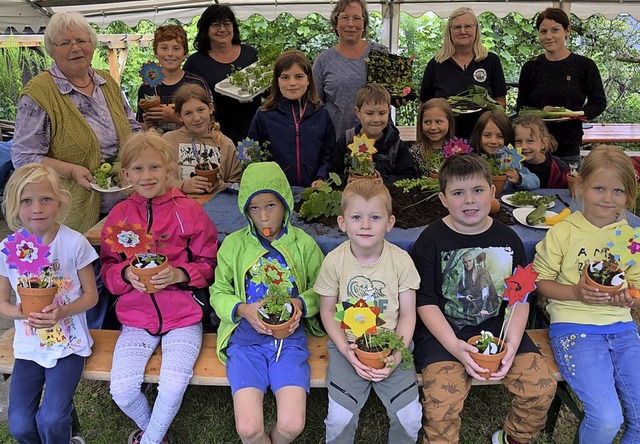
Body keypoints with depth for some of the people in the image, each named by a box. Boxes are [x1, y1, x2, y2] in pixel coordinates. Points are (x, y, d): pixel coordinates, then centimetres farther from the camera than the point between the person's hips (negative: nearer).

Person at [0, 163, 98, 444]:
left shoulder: (75, 243, -12)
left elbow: (91, 295, -4)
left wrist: (63, 311, -23)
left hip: (69, 343, -2)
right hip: (29, 346, 3)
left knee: (51, 420, -15)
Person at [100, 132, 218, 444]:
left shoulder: (189, 210, -3)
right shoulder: (119, 215, 4)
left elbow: (208, 264, 0)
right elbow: (107, 269, 9)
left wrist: (180, 274, -18)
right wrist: (126, 274, -13)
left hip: (182, 316, -2)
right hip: (136, 317, 3)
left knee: (174, 384, -20)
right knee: (122, 389, -11)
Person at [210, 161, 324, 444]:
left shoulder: (304, 244, 5)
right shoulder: (233, 244, 5)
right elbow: (218, 293, 9)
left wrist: (301, 304, -11)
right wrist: (242, 309, -10)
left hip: (290, 337, 0)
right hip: (245, 337, 0)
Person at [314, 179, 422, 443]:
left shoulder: (401, 260, -7)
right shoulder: (334, 261, -8)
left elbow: (407, 313, -2)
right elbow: (328, 310, 1)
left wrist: (397, 352, -15)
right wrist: (345, 349, -12)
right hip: (348, 345, 0)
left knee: (410, 417, -10)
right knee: (340, 418, -14)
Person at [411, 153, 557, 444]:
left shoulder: (508, 239, 5)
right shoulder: (431, 240, -5)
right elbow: (425, 302, -7)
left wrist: (512, 343, -9)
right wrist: (454, 346, -19)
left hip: (496, 326, 4)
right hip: (443, 332, -4)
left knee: (542, 386, -9)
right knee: (442, 403, -24)